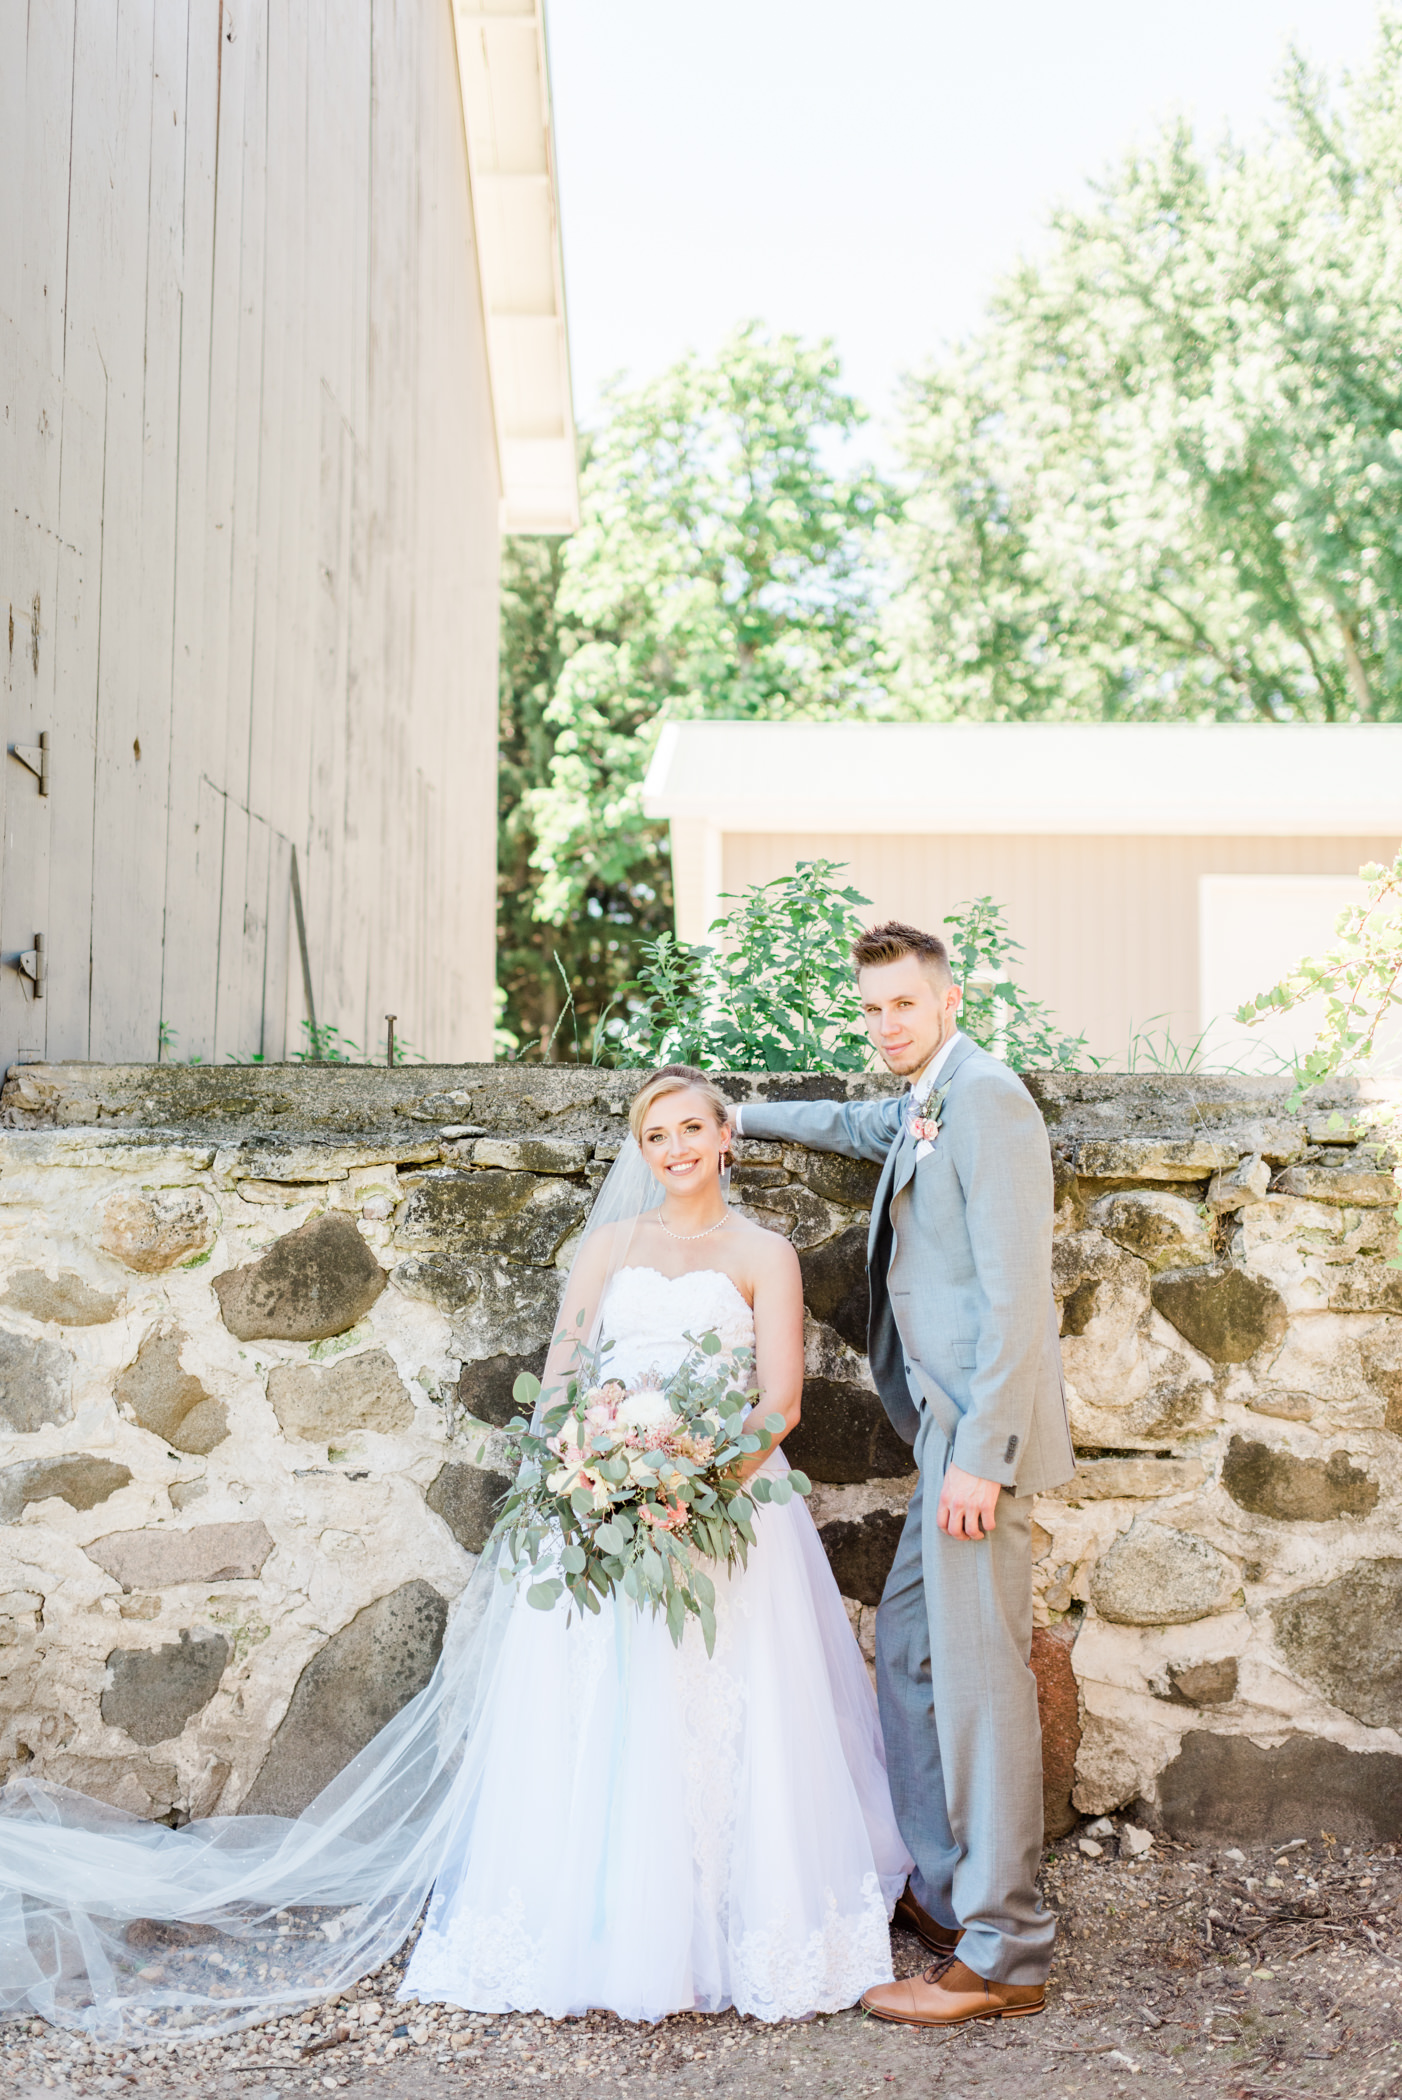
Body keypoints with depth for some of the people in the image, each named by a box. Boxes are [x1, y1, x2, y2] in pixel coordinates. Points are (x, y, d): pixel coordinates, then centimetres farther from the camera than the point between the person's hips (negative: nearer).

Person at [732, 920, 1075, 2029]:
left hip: (980, 1432, -10)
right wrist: (739, 1118, 47)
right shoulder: (919, 1107, 18)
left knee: (978, 1672, -8)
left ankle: (1003, 1950, 0)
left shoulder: (984, 1096, -12)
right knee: (910, 1648, 15)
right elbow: (853, 1124, 45)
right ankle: (941, 1888, 26)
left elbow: (1016, 1289, -19)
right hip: (945, 1428, 10)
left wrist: (981, 1452, -22)